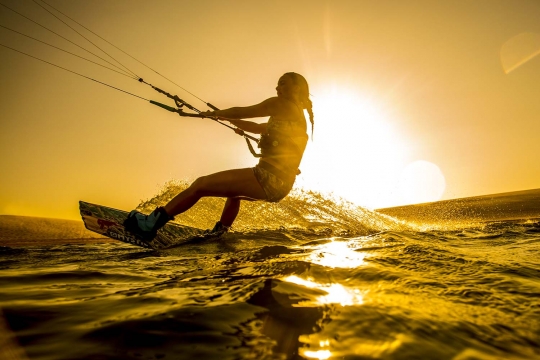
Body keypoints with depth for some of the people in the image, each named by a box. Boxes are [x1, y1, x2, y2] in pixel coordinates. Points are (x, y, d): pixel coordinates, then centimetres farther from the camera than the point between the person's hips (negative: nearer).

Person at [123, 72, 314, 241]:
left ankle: (150, 224, 4)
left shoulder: (281, 104, -3)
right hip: (280, 182, 10)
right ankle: (218, 234, 40)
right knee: (235, 191, 36)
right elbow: (259, 128, 31)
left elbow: (243, 111, 0)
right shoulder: (298, 114, 23)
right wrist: (226, 118, 35)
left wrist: (214, 113, 17)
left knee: (201, 184, -4)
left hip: (269, 177, -10)